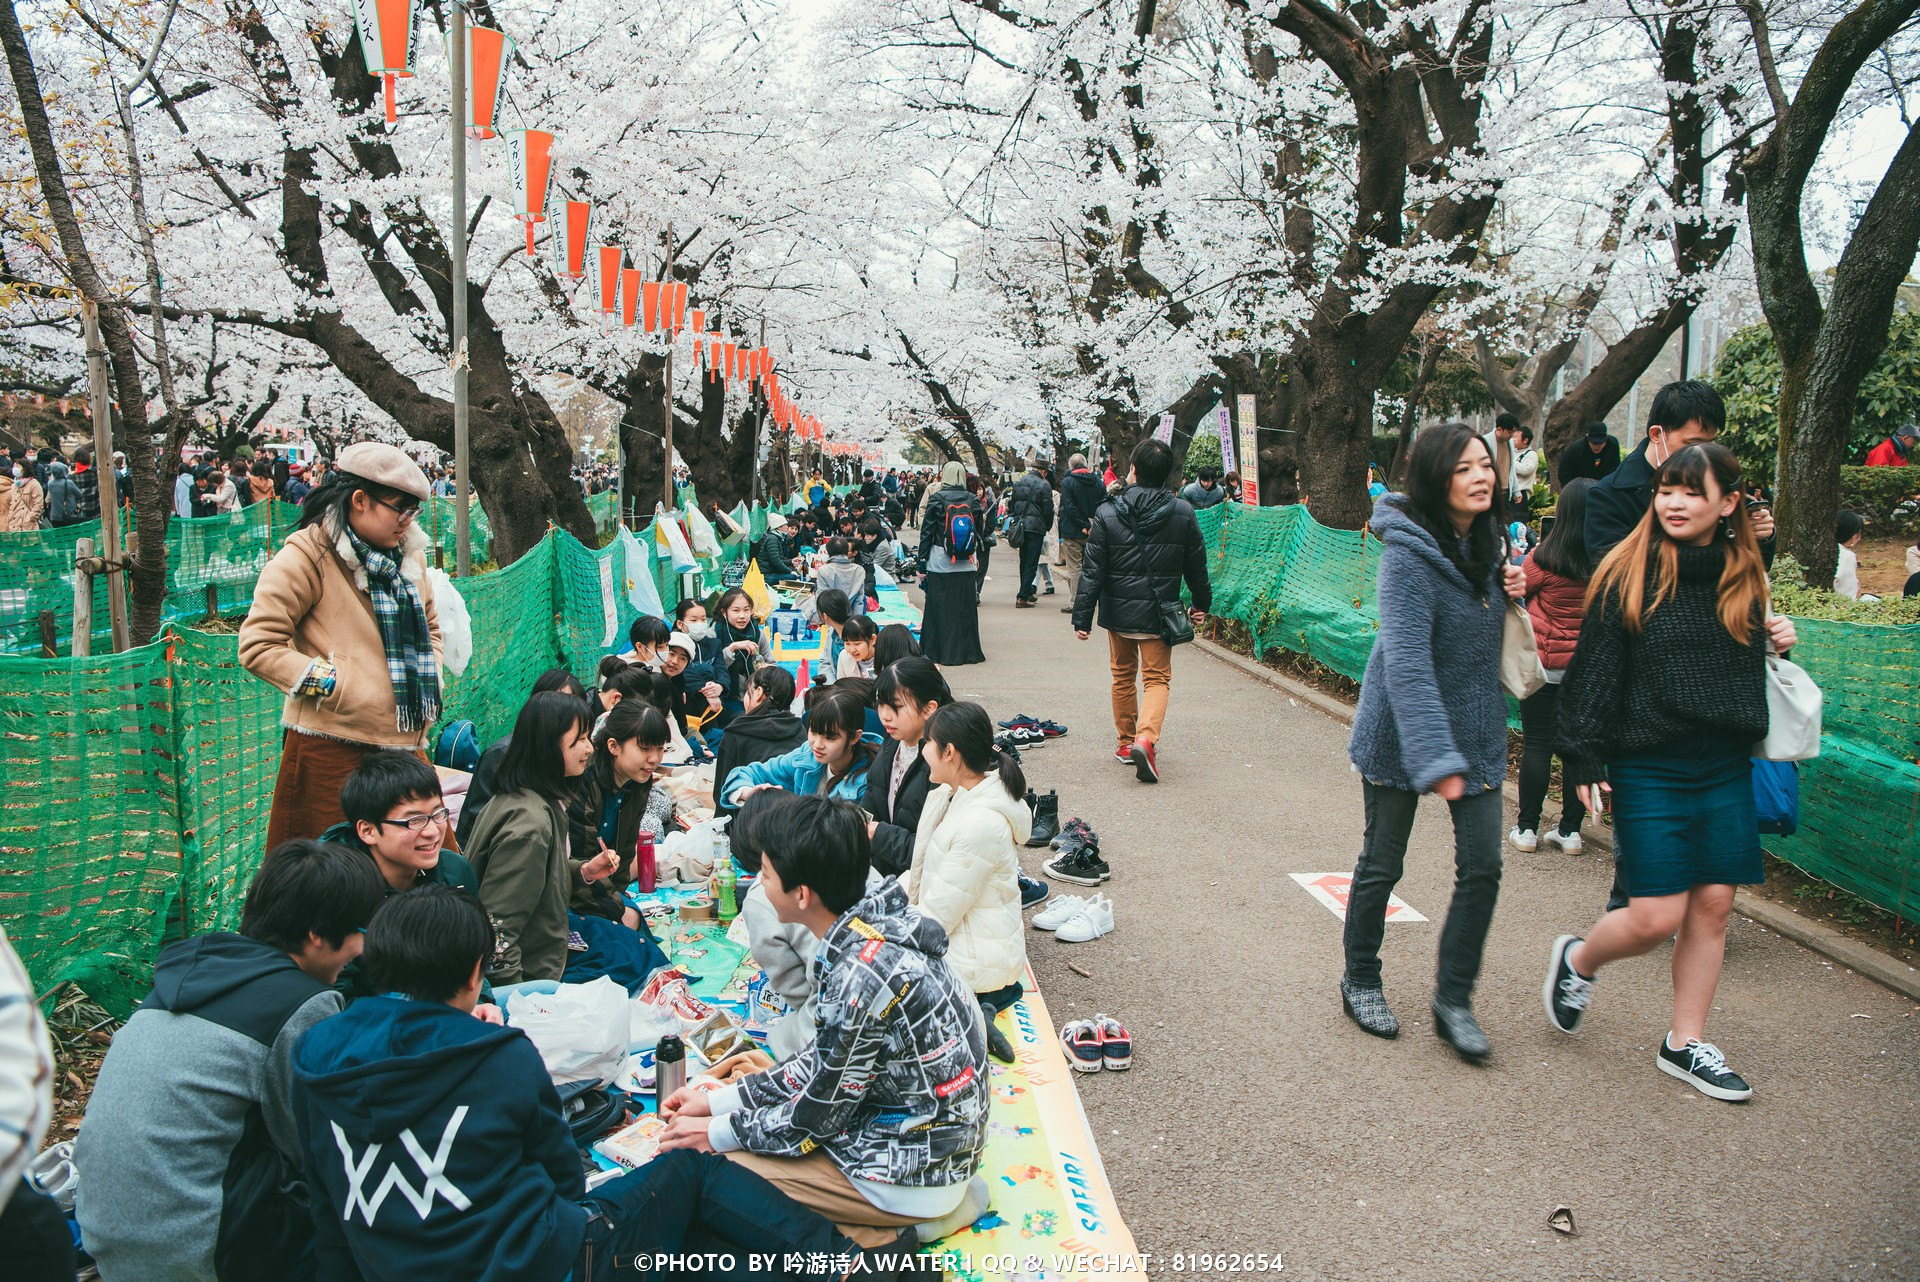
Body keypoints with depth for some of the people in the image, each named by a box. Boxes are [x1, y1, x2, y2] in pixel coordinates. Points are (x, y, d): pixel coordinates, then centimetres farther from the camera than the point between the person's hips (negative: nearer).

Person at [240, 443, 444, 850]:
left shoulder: (408, 553, 14)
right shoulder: (307, 557, -8)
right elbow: (257, 645, -11)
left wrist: (430, 685, 12)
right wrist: (334, 684, -16)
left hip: (403, 744, 6)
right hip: (332, 749, -6)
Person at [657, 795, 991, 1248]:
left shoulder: (861, 975, -29)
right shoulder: (875, 920, -3)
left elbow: (818, 1117, -16)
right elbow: (827, 1061, 8)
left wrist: (717, 1133, -1)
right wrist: (719, 1100, 8)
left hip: (913, 1170, -9)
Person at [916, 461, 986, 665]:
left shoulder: (936, 499, -6)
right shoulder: (973, 500, 2)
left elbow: (927, 531, -4)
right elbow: (979, 532, 7)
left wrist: (922, 562, 2)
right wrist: (976, 558, 18)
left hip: (940, 563, -3)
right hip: (967, 564, 3)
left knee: (941, 608, 4)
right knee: (966, 607, 9)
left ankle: (944, 653, 7)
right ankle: (968, 651, 14)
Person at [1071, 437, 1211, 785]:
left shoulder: (1107, 514, -8)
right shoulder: (1182, 513, -5)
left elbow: (1093, 571, -8)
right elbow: (1196, 565, 4)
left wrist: (1082, 617, -5)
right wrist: (1201, 601, 20)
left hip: (1118, 612, 1)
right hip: (1159, 613, 0)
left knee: (1123, 676, 18)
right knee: (1157, 678, 5)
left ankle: (1126, 741, 27)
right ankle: (1146, 738, -18)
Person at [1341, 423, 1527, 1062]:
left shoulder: (1484, 538, 3)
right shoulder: (1409, 552, -21)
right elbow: (1406, 661, -29)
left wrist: (1507, 590, -2)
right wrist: (1436, 760, -36)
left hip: (1477, 728, 7)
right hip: (1402, 731, -6)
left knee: (1482, 867, 3)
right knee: (1382, 865, 9)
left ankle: (1453, 999, 18)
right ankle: (1360, 982, 29)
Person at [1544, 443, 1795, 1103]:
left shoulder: (1746, 578, 7)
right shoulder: (1629, 575, -7)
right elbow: (1594, 671, -8)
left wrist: (1777, 643, 0)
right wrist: (1583, 760, -11)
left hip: (1726, 769, 5)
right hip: (1649, 768, -4)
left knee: (1712, 906, 7)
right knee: (1657, 916, -6)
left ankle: (1686, 1044, 22)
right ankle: (1577, 960, 26)